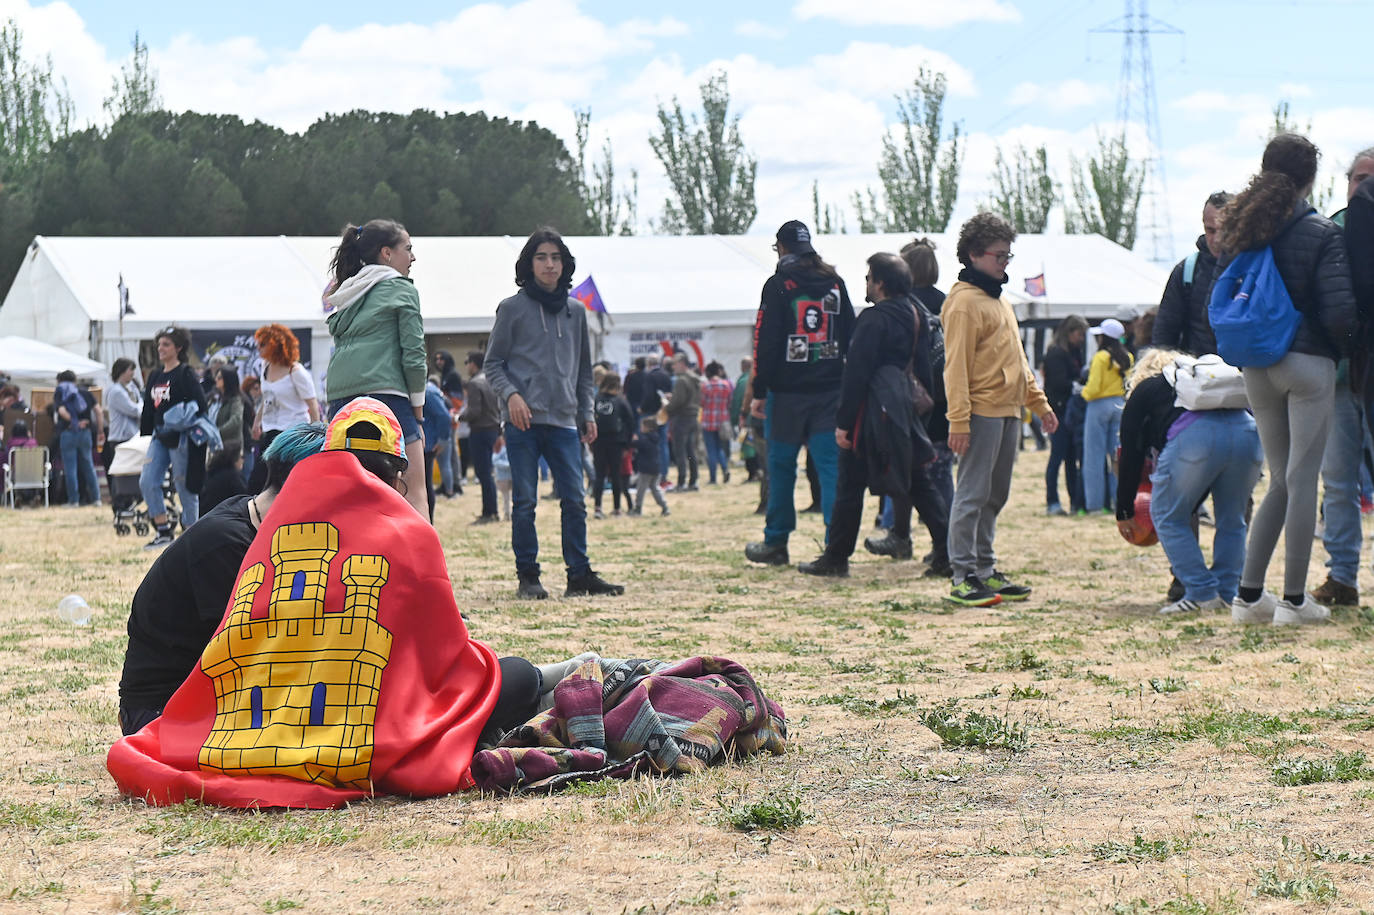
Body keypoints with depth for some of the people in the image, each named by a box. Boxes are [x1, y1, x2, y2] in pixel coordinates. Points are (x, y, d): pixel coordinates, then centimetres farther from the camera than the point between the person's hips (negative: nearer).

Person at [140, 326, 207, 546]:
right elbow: (148, 409, 20)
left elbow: (199, 404, -15)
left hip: (180, 437, -7)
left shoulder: (186, 374, -7)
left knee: (184, 486, -2)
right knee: (147, 482, -2)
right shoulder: (155, 376, 15)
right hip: (159, 437, 8)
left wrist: (185, 420, -25)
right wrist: (144, 435, 19)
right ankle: (163, 532, 5)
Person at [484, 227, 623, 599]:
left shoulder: (575, 311, 14)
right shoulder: (513, 308, 2)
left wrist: (587, 414, 15)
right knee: (525, 500, -2)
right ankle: (527, 575, 5)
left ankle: (580, 573, 6)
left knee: (575, 499, 1)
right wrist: (510, 394, -14)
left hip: (564, 420, 4)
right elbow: (493, 363, 3)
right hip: (523, 420, -3)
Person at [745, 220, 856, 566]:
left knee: (781, 466, 8)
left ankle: (775, 543, 15)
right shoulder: (835, 284, 10)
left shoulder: (779, 285, -5)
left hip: (788, 393, -3)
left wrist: (760, 391, -3)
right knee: (831, 466, 1)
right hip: (830, 391, 3)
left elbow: (765, 342, -7)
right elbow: (851, 337, 12)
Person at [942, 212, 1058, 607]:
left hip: (1008, 411, 9)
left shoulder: (998, 300, 20)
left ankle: (985, 570, 18)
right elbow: (956, 366, -15)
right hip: (981, 411, -9)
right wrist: (959, 421, -21)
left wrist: (1039, 403, 22)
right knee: (973, 494, -7)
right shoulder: (964, 301, -9)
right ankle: (964, 577, -6)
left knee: (994, 496, 12)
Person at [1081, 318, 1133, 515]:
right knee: (1117, 454, 10)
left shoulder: (1100, 358, -15)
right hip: (1120, 405, 6)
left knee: (1095, 454, 1)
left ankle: (1094, 502, 1)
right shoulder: (1127, 358, 3)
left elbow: (1093, 388, -15)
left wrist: (1084, 392, 3)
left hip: (1099, 405, -6)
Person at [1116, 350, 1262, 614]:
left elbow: (1131, 457, 25)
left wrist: (1124, 512, 35)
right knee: (1231, 520, 23)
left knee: (1167, 517, 13)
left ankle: (1202, 593, 8)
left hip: (1194, 435, -5)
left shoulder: (1144, 391, 29)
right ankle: (1228, 594, 19)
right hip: (1247, 431, 5)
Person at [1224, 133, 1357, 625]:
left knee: (1281, 481, 15)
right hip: (1308, 364, -5)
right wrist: (1343, 348, 5)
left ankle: (1248, 595, 10)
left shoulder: (1242, 230, 7)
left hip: (1257, 371, 5)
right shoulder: (1321, 233, -8)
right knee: (1302, 479, -1)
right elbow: (1339, 310, -14)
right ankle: (1294, 599, 0)